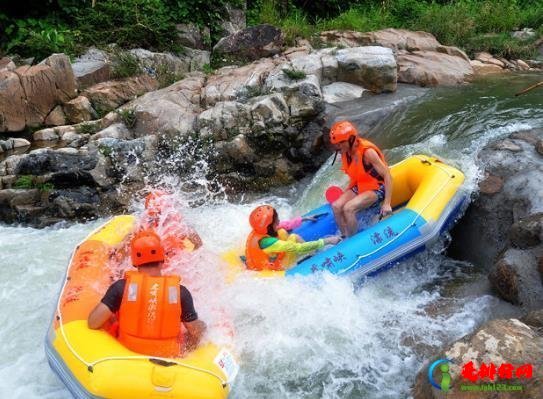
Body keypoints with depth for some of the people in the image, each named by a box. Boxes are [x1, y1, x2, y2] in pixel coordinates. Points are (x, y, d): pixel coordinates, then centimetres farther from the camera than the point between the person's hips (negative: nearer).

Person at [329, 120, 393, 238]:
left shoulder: (367, 152, -25)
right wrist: (346, 193, 10)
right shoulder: (345, 153, -2)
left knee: (348, 208, -27)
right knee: (336, 206, -13)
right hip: (359, 186, 8)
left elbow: (387, 176, -24)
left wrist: (387, 203, -26)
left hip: (377, 187, -7)